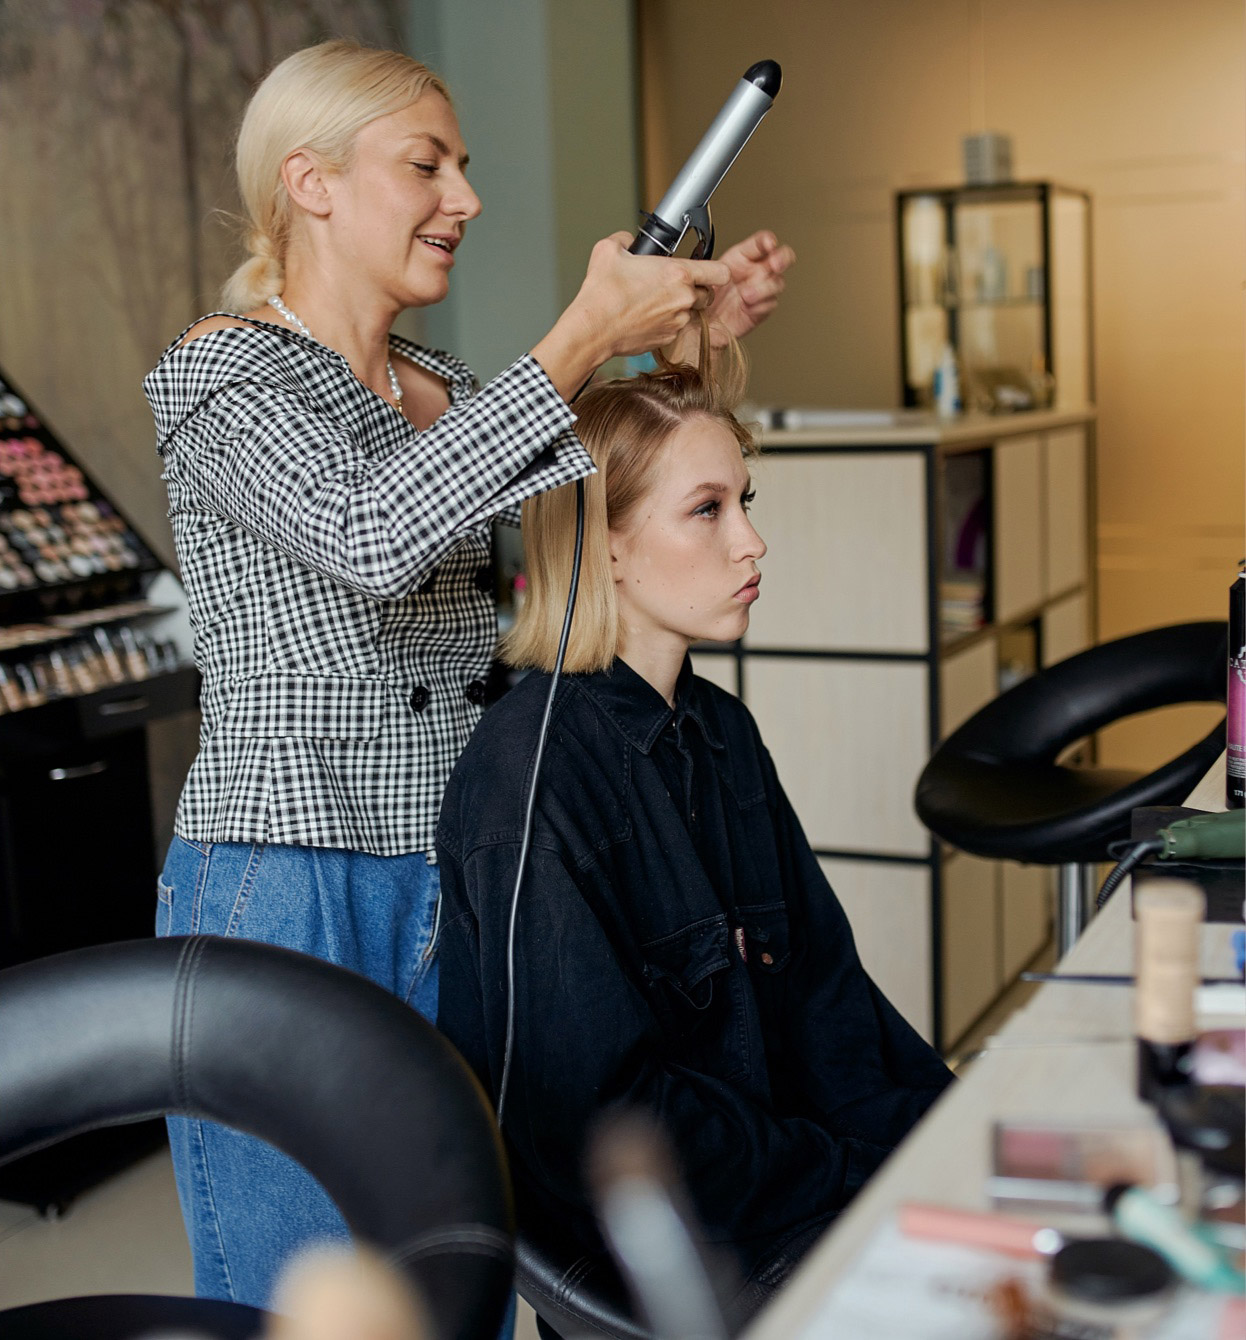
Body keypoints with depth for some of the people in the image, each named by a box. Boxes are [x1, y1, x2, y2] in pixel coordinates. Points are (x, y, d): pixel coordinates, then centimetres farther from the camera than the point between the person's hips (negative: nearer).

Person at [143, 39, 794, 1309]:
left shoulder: (442, 392, 14)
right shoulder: (217, 374, -8)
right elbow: (370, 536, -27)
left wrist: (694, 338, 2)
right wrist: (584, 338, -24)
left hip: (452, 897, 7)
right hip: (286, 895, -7)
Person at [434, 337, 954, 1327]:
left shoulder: (723, 733, 9)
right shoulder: (530, 780, -18)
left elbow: (822, 983, 12)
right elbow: (598, 1106, -19)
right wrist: (862, 1181, -16)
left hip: (781, 1161, 8)